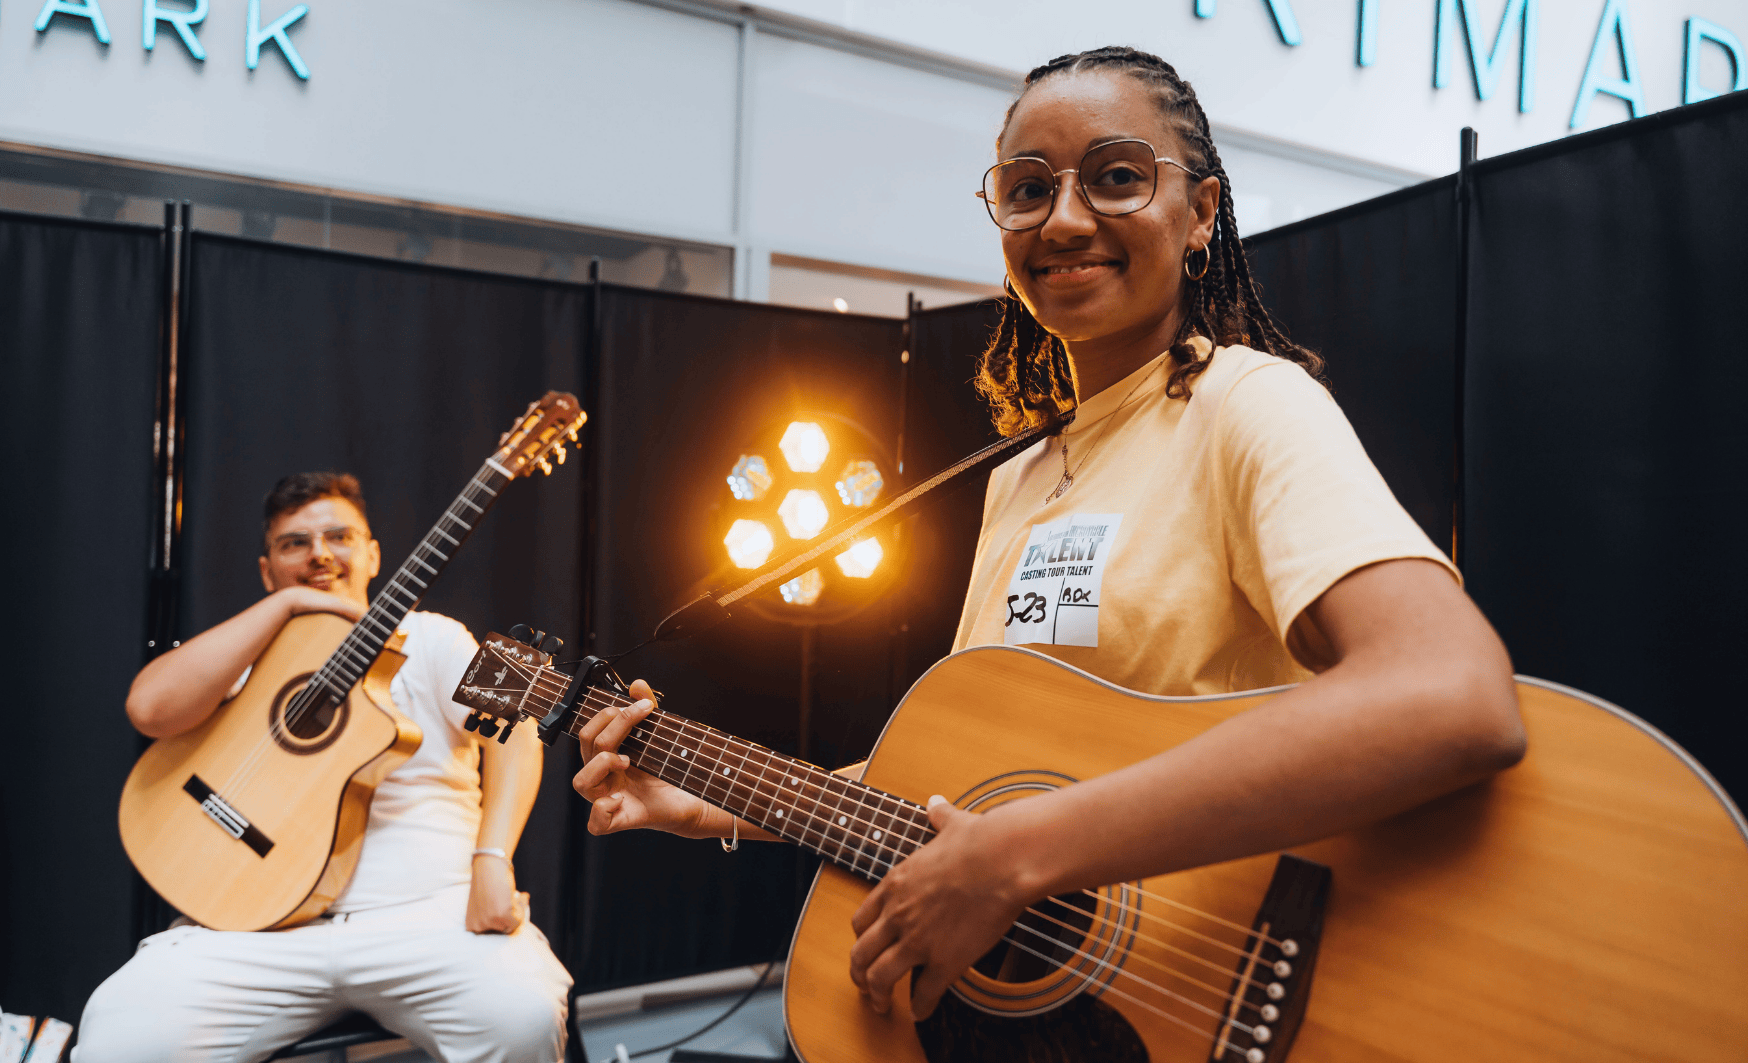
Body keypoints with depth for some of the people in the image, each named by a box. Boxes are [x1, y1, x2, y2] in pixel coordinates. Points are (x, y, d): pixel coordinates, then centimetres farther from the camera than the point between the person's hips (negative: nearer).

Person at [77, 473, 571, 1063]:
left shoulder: (428, 638, 12)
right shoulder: (241, 655, 16)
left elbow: (512, 729, -1)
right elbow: (150, 708, -6)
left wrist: (493, 859, -18)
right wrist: (286, 603, -3)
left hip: (427, 909, -1)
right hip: (263, 916, 2)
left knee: (523, 1014, -29)